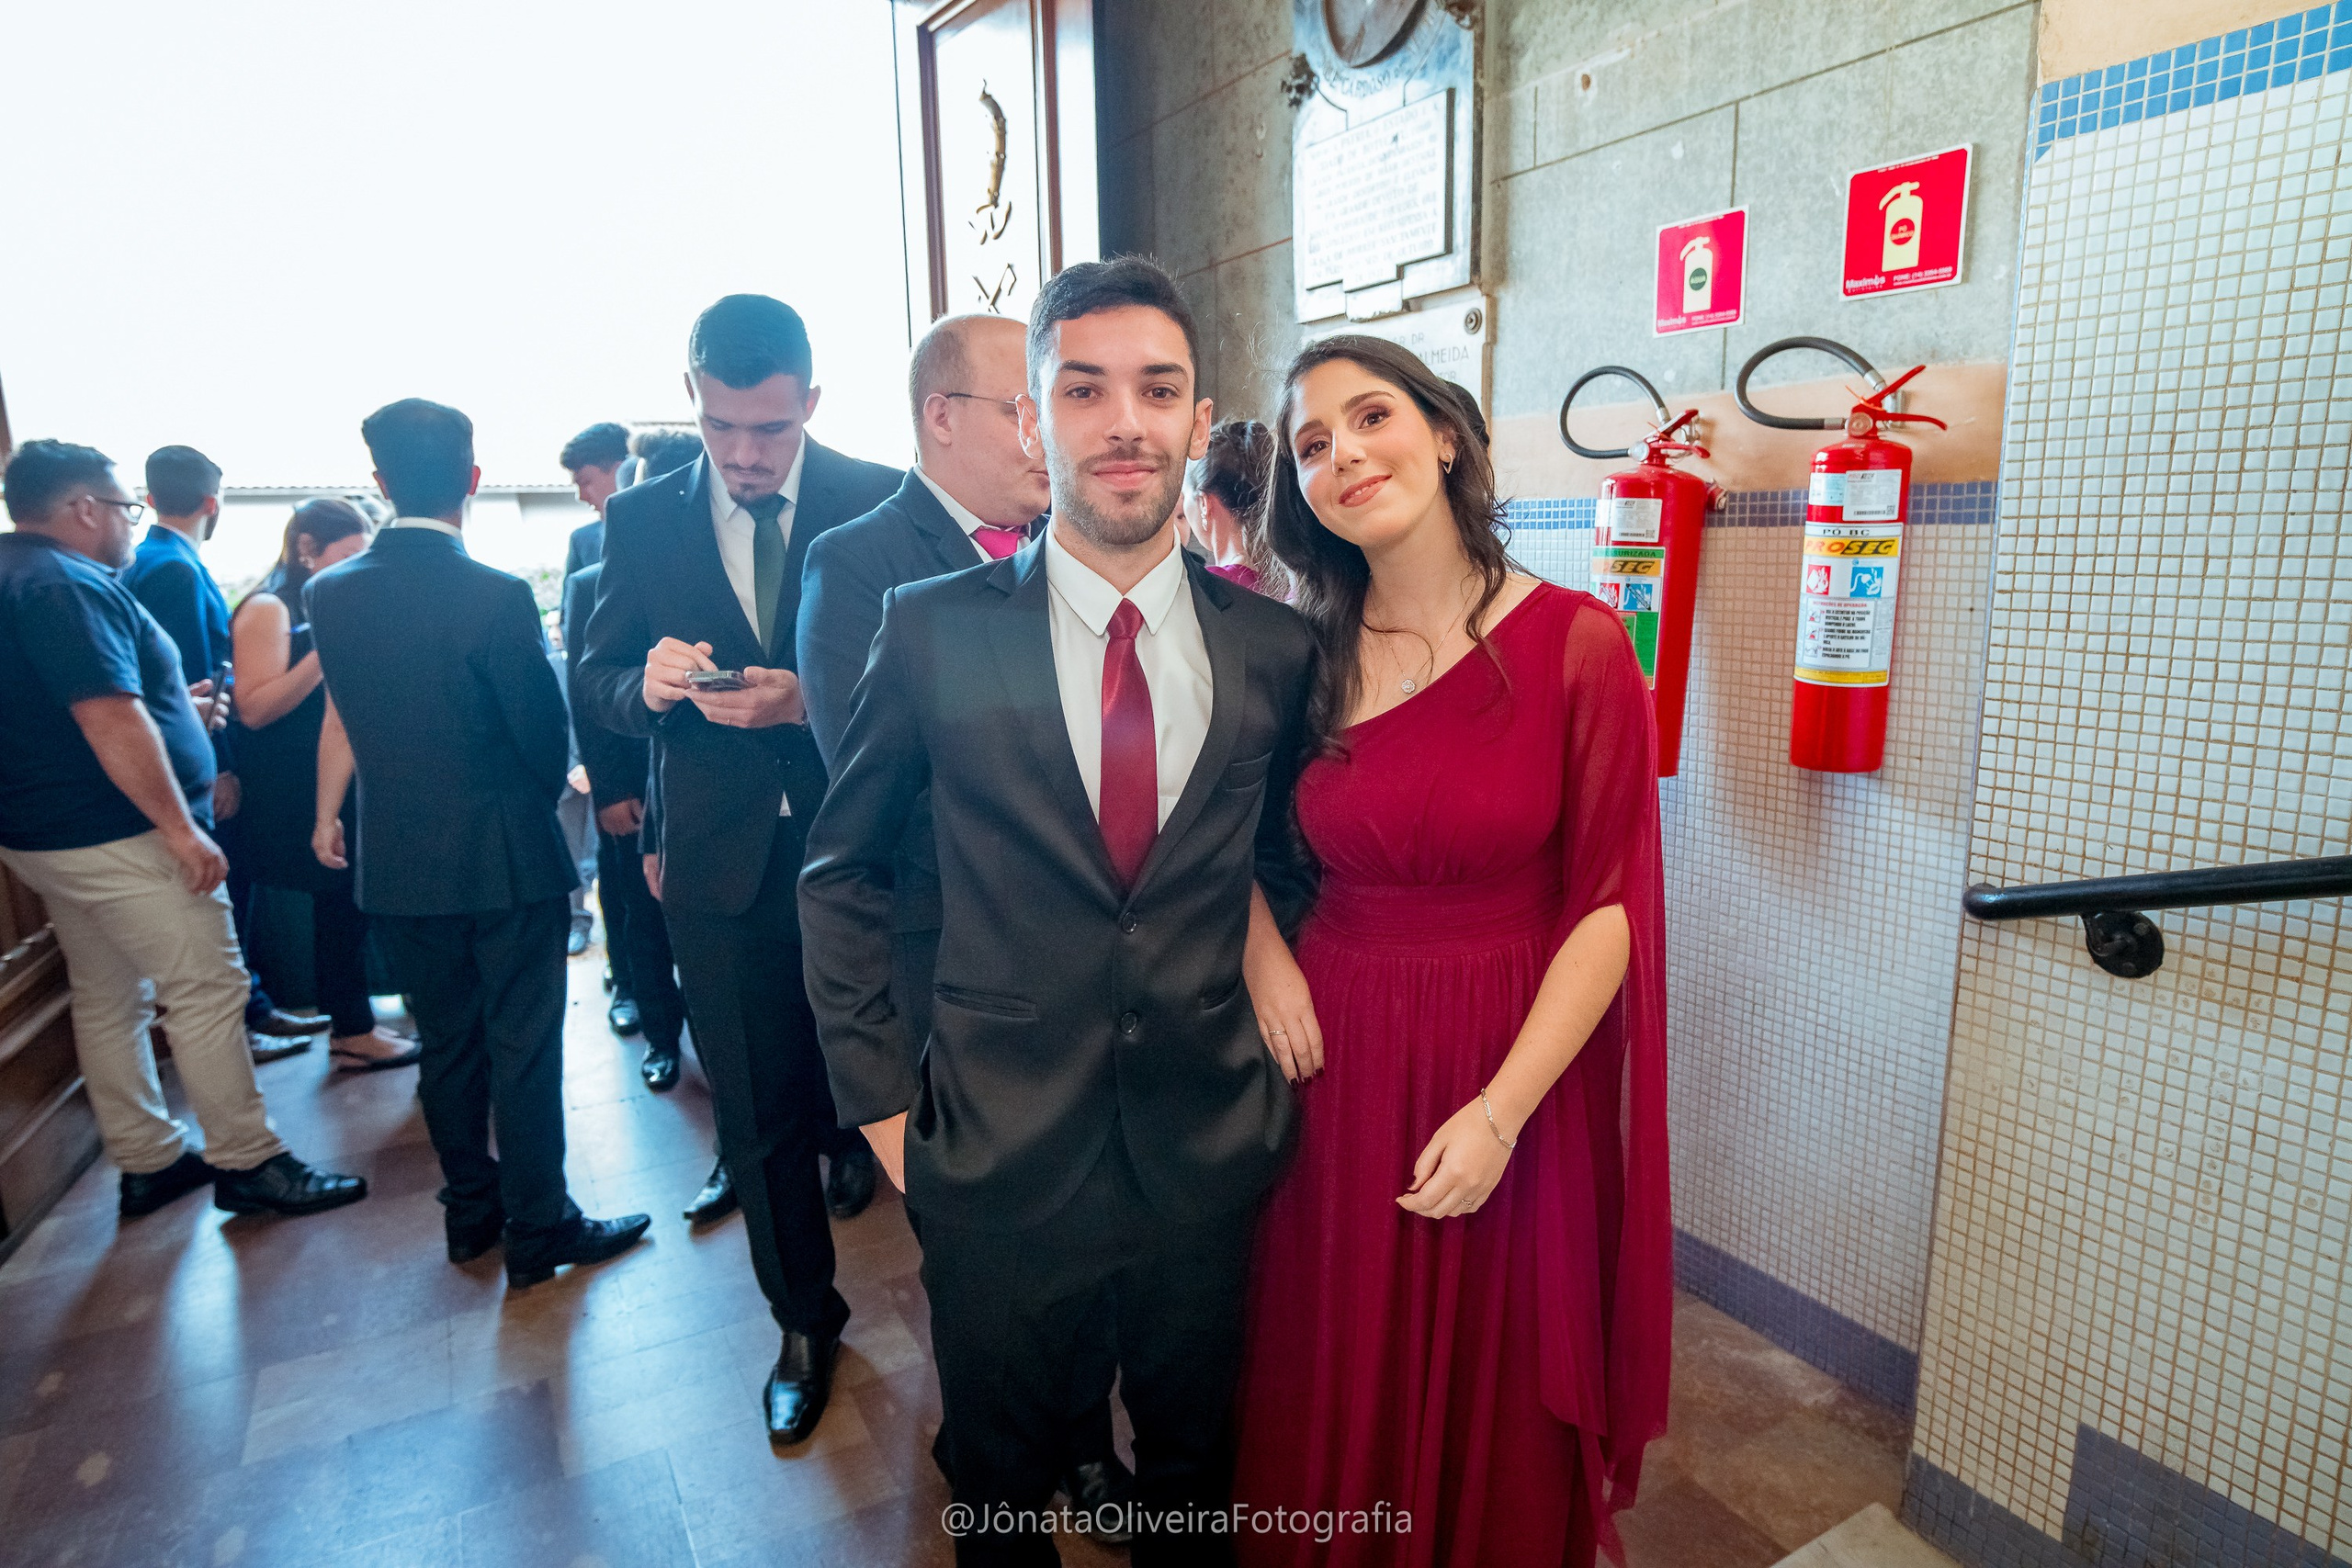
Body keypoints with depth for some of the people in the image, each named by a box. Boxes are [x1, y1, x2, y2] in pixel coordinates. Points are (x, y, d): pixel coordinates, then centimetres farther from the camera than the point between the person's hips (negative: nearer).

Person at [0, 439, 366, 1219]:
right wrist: (180, 828, -24)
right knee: (209, 990, -3)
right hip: (118, 834, -11)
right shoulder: (68, 585, -18)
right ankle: (247, 1162, 4)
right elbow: (109, 721, -26)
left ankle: (147, 1162, 24)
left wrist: (170, 703, 21)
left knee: (109, 999, 14)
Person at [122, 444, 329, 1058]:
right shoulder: (176, 569, -17)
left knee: (233, 888, 16)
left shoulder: (147, 562, 13)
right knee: (222, 895, 0)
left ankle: (250, 1004, 26)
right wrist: (219, 769, -18)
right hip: (203, 765, -9)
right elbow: (192, 680, -21)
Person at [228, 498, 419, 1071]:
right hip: (302, 792, -8)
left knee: (348, 902, 10)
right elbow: (253, 708, -19)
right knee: (338, 902, -2)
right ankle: (352, 1034, 9)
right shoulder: (269, 609, -12)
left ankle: (352, 1022, 20)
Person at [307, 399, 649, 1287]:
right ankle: (538, 1231, 16)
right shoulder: (497, 597, -18)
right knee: (523, 1048, 5)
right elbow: (546, 734, -13)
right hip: (505, 856, -5)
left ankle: (471, 1212, 32)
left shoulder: (330, 594, -1)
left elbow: (346, 717, 9)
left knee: (447, 1043, 18)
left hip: (397, 863, 5)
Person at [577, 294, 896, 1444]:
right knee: (756, 1110, 12)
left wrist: (810, 700, -24)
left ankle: (853, 1135, 55)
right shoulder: (641, 520, 2)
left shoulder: (880, 504, -6)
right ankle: (805, 1323, 33)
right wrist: (648, 682, -17)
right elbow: (597, 682, 6)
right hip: (722, 863, 2)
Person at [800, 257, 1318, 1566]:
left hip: (1210, 1151, 2)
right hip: (1002, 1160, -1)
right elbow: (844, 872, 0)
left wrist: (1284, 1029, 3)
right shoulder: (933, 631, -10)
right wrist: (878, 1096, -3)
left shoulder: (1277, 648, -5)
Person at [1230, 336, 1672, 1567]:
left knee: (1494, 1399, 19)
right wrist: (1261, 949, -5)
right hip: (1335, 1062, 3)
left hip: (1513, 1070, -2)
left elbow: (1609, 903, -11)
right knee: (1331, 1385, 20)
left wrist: (1500, 1112, -16)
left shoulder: (1578, 645, -10)